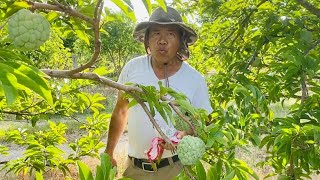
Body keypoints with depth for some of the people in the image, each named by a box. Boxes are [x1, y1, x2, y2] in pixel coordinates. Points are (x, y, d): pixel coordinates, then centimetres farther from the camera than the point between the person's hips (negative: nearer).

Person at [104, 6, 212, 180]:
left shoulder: (195, 80, -12)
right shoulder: (132, 68, -7)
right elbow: (120, 112, 5)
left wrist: (183, 136, -26)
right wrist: (108, 153, 9)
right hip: (134, 166, 2)